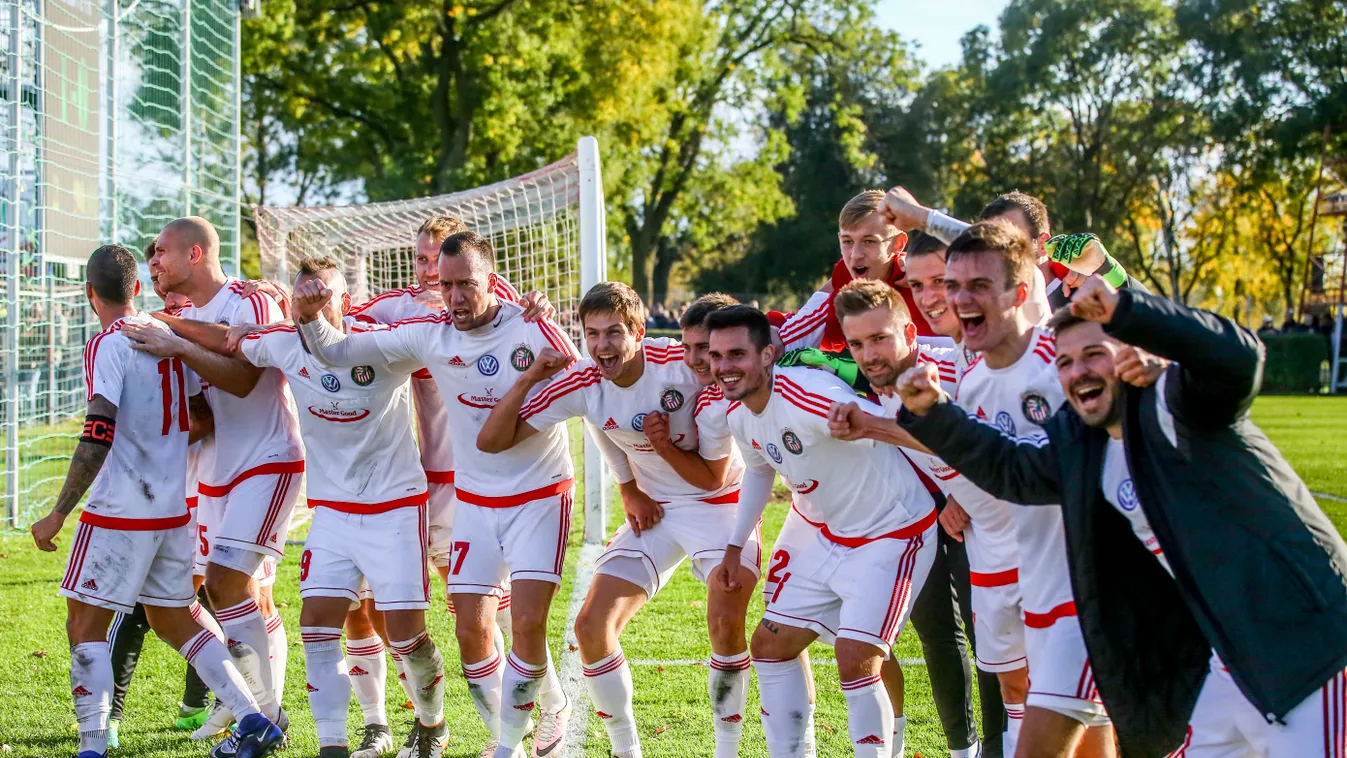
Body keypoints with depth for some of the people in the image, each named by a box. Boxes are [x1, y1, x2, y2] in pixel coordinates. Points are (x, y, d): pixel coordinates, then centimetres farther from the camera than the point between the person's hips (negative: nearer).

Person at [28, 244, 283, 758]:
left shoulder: (107, 346, -13)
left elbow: (98, 439, -21)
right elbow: (206, 420, 12)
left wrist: (58, 514, -16)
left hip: (120, 510, -7)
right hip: (175, 509, 7)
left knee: (85, 624, 2)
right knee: (173, 620, 18)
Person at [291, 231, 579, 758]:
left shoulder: (534, 332, -16)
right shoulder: (430, 334, -6)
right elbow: (337, 351, -3)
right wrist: (309, 315, -19)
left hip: (541, 495, -3)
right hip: (475, 501, 4)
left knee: (528, 623, -16)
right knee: (471, 632, -1)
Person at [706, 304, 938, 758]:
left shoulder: (805, 398, -30)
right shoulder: (737, 415, -1)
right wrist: (734, 550, 21)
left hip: (893, 534, -9)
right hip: (830, 539, 9)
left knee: (855, 663, -18)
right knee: (769, 646, 9)